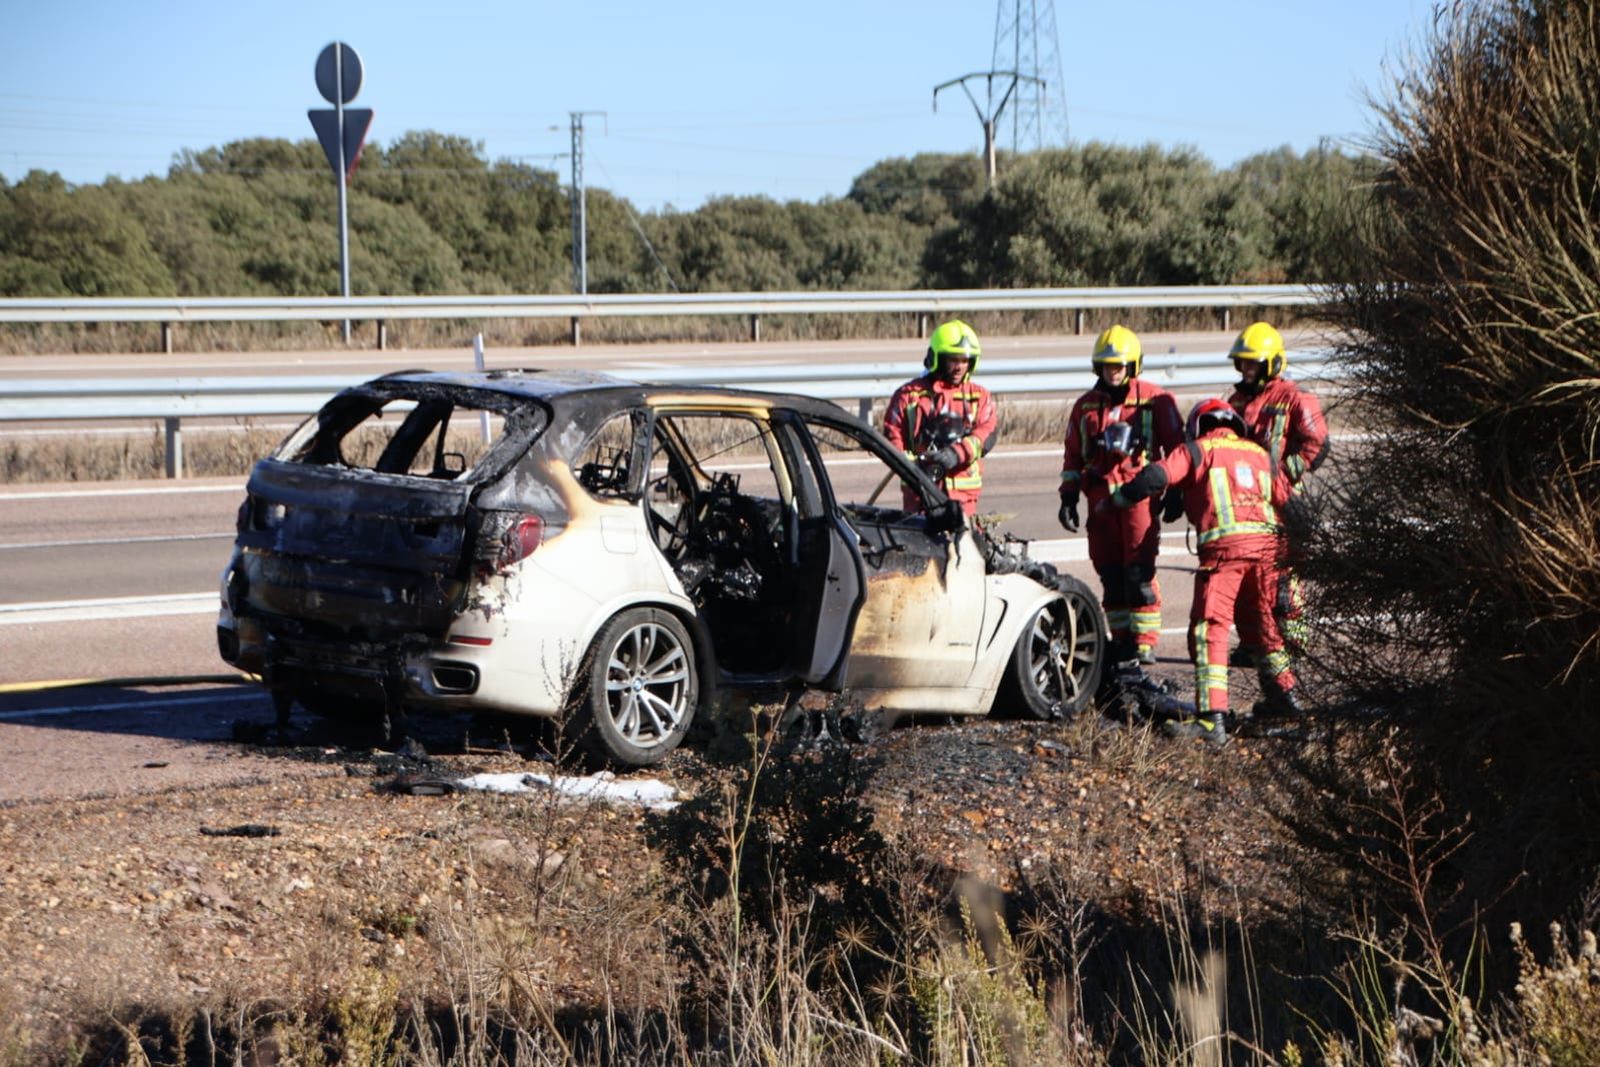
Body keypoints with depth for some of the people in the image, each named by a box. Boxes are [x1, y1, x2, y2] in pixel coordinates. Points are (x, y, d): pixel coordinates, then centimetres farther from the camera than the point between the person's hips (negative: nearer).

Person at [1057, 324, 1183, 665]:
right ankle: (1121, 638, 11)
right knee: (1110, 573, 4)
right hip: (1100, 498, 4)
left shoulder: (1155, 400, 4)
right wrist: (1068, 497, 13)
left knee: (1139, 572, -11)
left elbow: (1175, 446, 5)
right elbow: (1072, 455, 21)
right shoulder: (1086, 406, 17)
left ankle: (1145, 642, -9)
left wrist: (1175, 492, -1)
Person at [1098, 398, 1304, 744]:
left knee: (1209, 629, -8)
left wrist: (1113, 501, 9)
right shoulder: (1261, 454, 25)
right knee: (1261, 622, 25)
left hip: (1224, 545, -5)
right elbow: (1286, 499, 23)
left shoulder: (1198, 450, 11)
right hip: (1267, 543, 5)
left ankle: (1212, 717, -18)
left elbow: (1156, 478, -2)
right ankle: (1284, 693, 36)